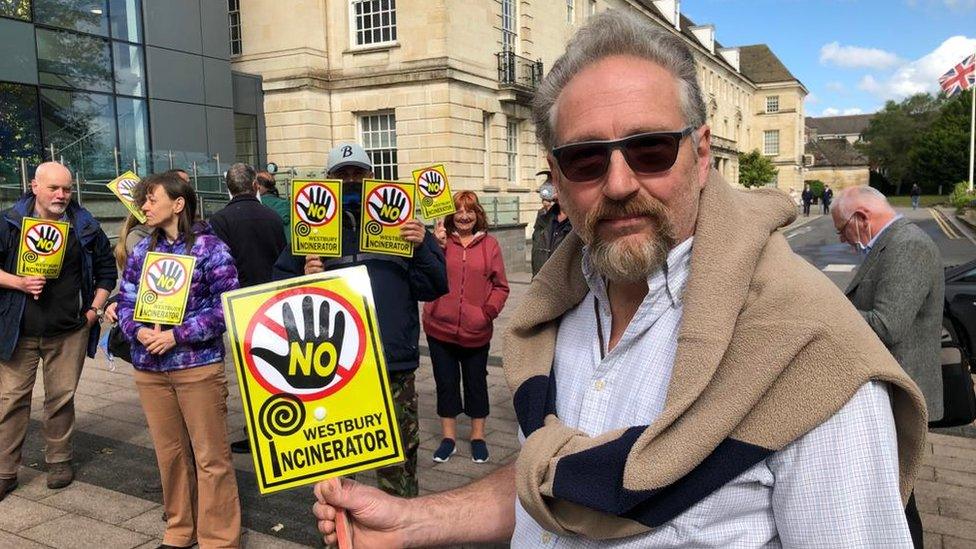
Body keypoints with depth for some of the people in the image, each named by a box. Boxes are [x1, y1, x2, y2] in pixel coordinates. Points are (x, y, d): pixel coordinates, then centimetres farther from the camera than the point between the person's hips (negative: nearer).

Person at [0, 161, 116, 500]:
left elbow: (106, 269, 11)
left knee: (62, 397, 9)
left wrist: (95, 310, 3)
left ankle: (59, 460, 25)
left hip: (69, 332, 1)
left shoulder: (85, 227, 3)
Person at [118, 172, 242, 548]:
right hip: (149, 369, 6)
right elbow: (126, 300, 11)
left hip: (198, 367, -5)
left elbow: (225, 306, -12)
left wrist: (178, 335, -18)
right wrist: (138, 331, -10)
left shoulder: (210, 248, -7)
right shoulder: (142, 251, 10)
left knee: (210, 457, 1)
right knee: (170, 453, 17)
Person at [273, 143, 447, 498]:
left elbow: (434, 288, 3)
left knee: (399, 466, 9)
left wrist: (422, 247, -12)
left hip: (394, 366, 0)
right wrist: (305, 279, -13)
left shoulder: (399, 224, 8)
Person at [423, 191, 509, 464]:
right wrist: (436, 246, -19)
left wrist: (488, 311, -12)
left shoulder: (489, 244, 1)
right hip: (440, 329, 0)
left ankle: (478, 437, 30)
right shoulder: (440, 240, 1)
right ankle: (448, 438, 28)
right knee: (446, 383, 12)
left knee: (476, 383, 14)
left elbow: (501, 286, 2)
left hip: (476, 331, 0)